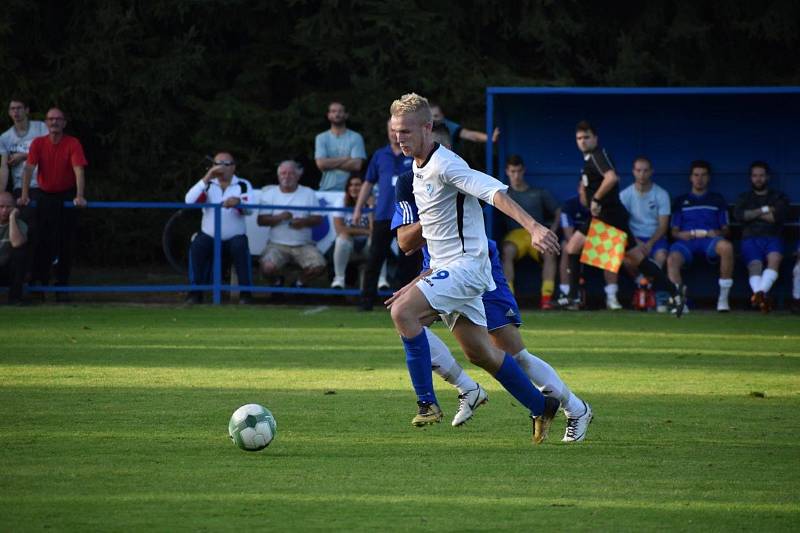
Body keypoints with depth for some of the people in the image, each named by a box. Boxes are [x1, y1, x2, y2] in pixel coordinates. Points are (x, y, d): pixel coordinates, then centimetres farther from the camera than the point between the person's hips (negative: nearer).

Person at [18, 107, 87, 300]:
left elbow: (78, 170, -21)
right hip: (44, 196, 1)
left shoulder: (73, 144, -11)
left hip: (66, 196, -1)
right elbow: (28, 168, -14)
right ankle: (38, 284, 4)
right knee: (42, 242, -2)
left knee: (65, 244, 1)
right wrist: (24, 195, -26)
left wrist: (79, 196, -33)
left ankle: (62, 287, 8)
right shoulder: (38, 143, -6)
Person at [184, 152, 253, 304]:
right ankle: (196, 291, -23)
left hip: (235, 237, -1)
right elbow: (189, 201, -10)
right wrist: (207, 178, -17)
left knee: (240, 246, -33)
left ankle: (245, 292, -25)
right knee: (197, 245, -30)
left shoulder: (243, 185, 6)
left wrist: (238, 202, -37)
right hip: (209, 237, 1)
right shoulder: (207, 185, 10)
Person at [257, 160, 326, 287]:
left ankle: (300, 282, 8)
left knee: (318, 266, -26)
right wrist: (279, 217, -18)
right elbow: (261, 220, 1)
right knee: (268, 268, -30)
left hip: (303, 245, 1)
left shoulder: (308, 193, 11)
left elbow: (318, 218, 6)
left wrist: (305, 221, -16)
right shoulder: (270, 193, 8)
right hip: (278, 244, -1)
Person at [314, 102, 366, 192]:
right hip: (326, 190, 1)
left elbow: (357, 165, -8)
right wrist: (346, 159, -7)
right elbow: (321, 164, -6)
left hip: (349, 189, -1)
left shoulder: (356, 137, 4)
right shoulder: (321, 138, 8)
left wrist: (331, 163, -6)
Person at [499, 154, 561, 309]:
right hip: (515, 234, -1)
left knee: (549, 253, -34)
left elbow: (558, 212, 23)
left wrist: (552, 230, 7)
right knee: (507, 252, -37)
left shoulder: (539, 193, 24)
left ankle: (546, 297, -40)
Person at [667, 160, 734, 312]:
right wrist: (680, 234, -5)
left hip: (710, 239, 0)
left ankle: (723, 299, -29)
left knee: (727, 247, -38)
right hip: (686, 240, 0)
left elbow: (725, 230, 19)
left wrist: (718, 233, -5)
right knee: (672, 260, -36)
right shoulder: (681, 201, 26)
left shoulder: (717, 200, 26)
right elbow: (674, 231, 20)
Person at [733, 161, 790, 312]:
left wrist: (753, 214, 5)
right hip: (751, 239, 1)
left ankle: (759, 293, -59)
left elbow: (778, 216, -1)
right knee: (755, 266, -32)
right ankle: (762, 298, -57)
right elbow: (738, 215, 4)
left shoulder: (779, 197, 21)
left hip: (772, 237, -1)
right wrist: (764, 210, 2)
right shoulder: (744, 198, 26)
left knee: (774, 259, -37)